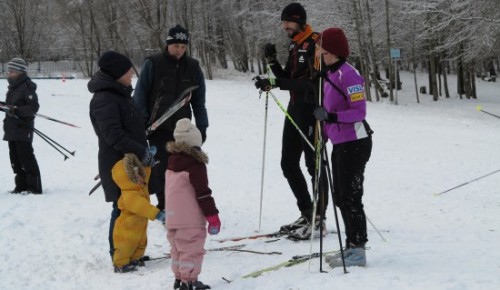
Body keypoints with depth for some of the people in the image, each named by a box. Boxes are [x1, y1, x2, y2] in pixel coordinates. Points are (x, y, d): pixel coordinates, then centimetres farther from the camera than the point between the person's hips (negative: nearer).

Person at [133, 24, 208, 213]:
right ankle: (164, 206, 8)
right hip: (158, 128, -3)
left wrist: (201, 126, 8)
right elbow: (140, 96, -4)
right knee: (161, 168, -2)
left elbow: (199, 100, 12)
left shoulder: (193, 67, 5)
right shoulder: (153, 64, -6)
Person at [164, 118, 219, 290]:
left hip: (172, 217, 8)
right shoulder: (195, 164, -13)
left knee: (178, 249, 18)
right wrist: (213, 216, -8)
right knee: (192, 250, -4)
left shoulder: (172, 162, 11)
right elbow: (203, 193, -15)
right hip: (191, 219, -8)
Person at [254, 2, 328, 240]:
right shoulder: (294, 45, 14)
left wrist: (275, 83, -28)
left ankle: (318, 220, 4)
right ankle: (307, 215, 21)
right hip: (296, 109, 10)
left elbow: (312, 82, -23)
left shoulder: (314, 43, -14)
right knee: (289, 163, 11)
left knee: (314, 164, -4)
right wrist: (272, 62, -1)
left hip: (312, 110, -9)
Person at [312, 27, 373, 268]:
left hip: (354, 144, -10)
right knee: (341, 198, 15)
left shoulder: (348, 74, -18)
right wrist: (324, 130, 22)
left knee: (350, 198, -5)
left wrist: (332, 116, -30)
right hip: (340, 143, 10)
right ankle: (351, 246, 25)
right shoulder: (330, 74, 10)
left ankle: (358, 250, 2)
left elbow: (359, 111, -21)